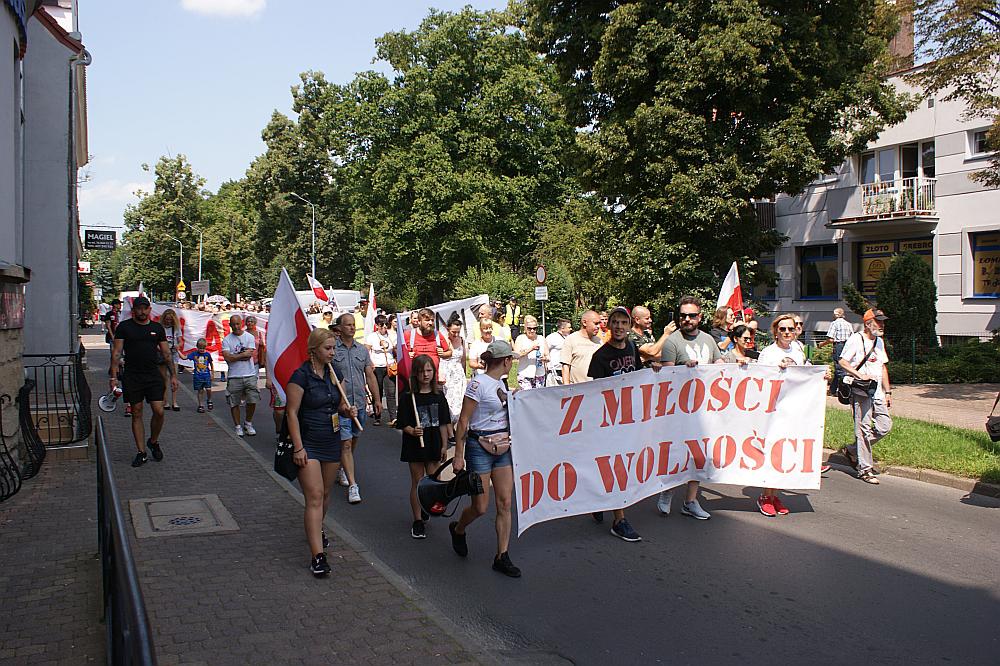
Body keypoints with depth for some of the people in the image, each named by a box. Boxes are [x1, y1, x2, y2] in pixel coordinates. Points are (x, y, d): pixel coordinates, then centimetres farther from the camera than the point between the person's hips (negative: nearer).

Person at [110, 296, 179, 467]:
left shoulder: (157, 328, 9)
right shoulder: (124, 327, 2)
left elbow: (166, 353, 12)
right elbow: (116, 352, 0)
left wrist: (173, 375, 7)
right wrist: (113, 376, -8)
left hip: (153, 375, 1)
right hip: (132, 376, -1)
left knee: (159, 411, -7)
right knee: (137, 414, 4)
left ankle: (153, 442, 19)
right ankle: (141, 453, 11)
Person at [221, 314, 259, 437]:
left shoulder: (250, 337, 3)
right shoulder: (226, 340, 2)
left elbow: (250, 355, -8)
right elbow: (227, 358, -11)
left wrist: (234, 356, -7)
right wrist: (243, 354, -8)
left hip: (250, 375, 0)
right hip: (234, 376, 0)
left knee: (252, 401, 0)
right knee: (234, 403, 4)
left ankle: (248, 423, 20)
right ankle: (238, 426, 17)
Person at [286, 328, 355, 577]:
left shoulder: (333, 374, 8)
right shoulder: (301, 376, -12)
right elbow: (292, 413, -14)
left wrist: (348, 411, -5)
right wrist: (298, 447, -18)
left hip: (332, 442, 7)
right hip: (309, 444, -6)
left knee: (325, 494, 17)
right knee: (314, 498, -12)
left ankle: (316, 530, 41)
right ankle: (318, 555, -14)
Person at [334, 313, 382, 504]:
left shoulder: (362, 349, 9)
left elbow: (370, 376, 13)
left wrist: (377, 399, 10)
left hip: (360, 402, 5)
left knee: (354, 441, 16)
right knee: (346, 443, -7)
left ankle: (344, 470, 39)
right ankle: (352, 485, -6)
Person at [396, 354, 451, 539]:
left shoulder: (438, 395, 2)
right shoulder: (408, 397, -7)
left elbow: (443, 423, 6)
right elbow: (403, 424, -8)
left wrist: (444, 445, 4)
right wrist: (412, 431, -27)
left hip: (434, 444, 3)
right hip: (415, 445, -3)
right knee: (417, 482, 3)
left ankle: (425, 509, 33)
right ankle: (418, 522, 12)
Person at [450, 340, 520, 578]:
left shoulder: (501, 383, 10)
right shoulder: (478, 384, -14)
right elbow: (463, 420, -15)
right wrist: (459, 455, -16)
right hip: (480, 447, -7)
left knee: (505, 503, 3)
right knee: (480, 507, 1)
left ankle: (502, 557, 10)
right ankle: (458, 530, 33)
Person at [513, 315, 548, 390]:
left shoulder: (542, 339, 12)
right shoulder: (520, 338, 2)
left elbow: (548, 357, 13)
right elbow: (516, 355, -13)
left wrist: (545, 358, -11)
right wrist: (531, 348, -22)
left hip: (540, 375, 3)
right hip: (524, 375, -3)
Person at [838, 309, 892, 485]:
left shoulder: (880, 341, 17)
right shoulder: (856, 339, -6)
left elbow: (883, 367, 22)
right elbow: (842, 361, -12)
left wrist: (887, 391, 18)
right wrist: (860, 375, -21)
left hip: (877, 392, 7)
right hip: (860, 392, -7)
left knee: (884, 426, 2)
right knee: (863, 429, -5)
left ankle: (853, 451, 19)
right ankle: (865, 469, 3)